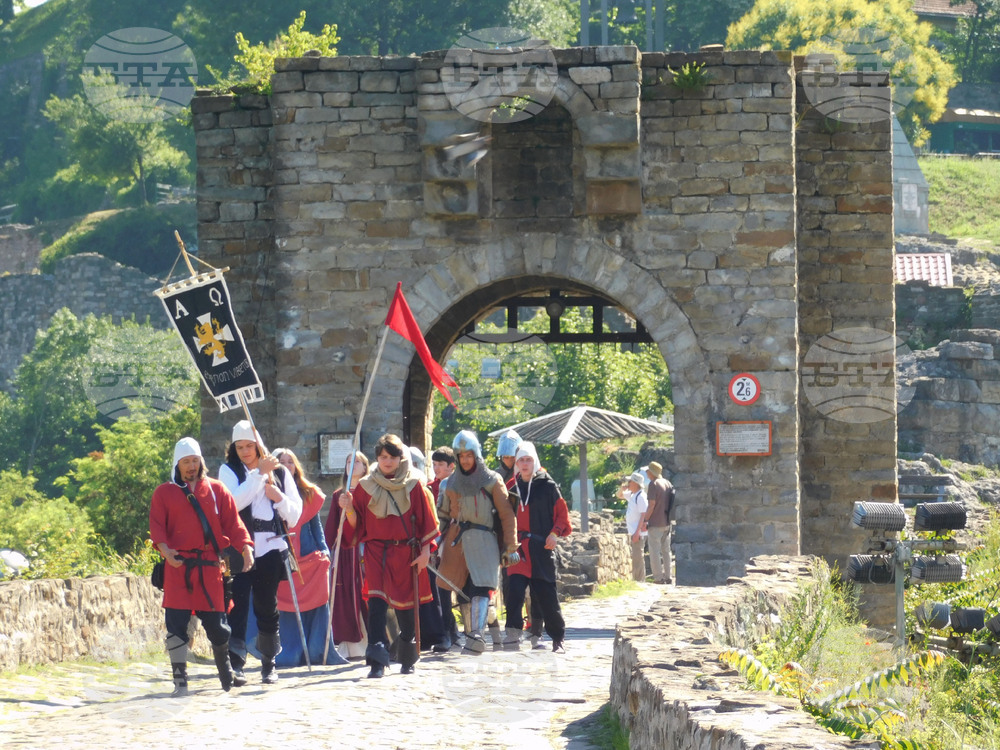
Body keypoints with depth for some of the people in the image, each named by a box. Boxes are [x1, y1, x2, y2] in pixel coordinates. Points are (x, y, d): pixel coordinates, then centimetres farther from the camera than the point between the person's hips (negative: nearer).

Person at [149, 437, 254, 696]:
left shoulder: (216, 490, 11)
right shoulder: (164, 493, 9)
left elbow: (232, 521, 6)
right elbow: (156, 525, 2)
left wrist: (245, 546, -11)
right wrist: (163, 547, -18)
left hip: (209, 566, 1)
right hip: (178, 566, -1)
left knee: (216, 622, 3)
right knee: (176, 624, -8)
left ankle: (225, 667, 29)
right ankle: (180, 680, -2)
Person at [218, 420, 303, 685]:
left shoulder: (279, 472, 12)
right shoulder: (229, 471, 6)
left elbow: (295, 515, 10)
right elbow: (234, 501, -14)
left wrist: (279, 498, -8)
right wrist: (259, 474, -15)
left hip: (271, 548, 2)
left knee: (267, 606, 9)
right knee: (237, 604, -13)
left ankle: (269, 663, 20)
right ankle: (235, 663, -18)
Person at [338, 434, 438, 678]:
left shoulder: (413, 485, 5)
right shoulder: (366, 486, 6)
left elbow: (426, 520, 7)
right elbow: (356, 524, 6)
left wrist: (425, 551, 0)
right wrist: (349, 509, -14)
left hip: (407, 552, 1)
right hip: (377, 551, -1)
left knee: (406, 605, 7)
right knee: (377, 602, -17)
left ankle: (408, 659, 24)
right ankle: (377, 661, -24)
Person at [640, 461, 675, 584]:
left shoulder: (653, 484, -14)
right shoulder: (667, 483, 10)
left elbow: (652, 504, -19)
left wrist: (645, 521, -14)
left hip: (655, 523, -8)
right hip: (667, 522, 8)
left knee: (654, 551, -3)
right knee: (666, 551, 13)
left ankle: (658, 577, -5)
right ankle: (667, 577, 15)